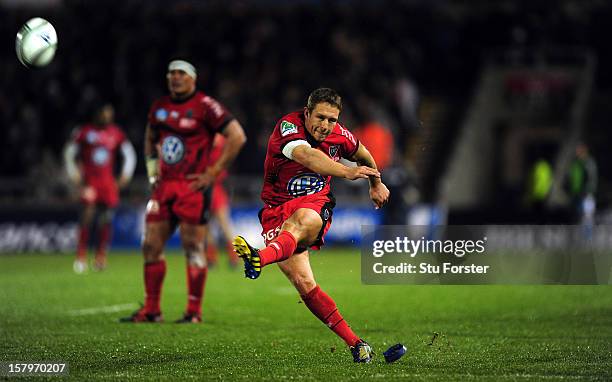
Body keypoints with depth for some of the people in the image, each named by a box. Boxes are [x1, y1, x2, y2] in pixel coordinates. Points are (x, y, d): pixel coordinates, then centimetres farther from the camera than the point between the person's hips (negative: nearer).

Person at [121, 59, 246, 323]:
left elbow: (237, 136, -11)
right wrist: (152, 168, 17)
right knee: (151, 247, 4)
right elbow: (150, 138, 32)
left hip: (192, 187, -7)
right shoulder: (159, 107, 12)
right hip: (164, 186, 7)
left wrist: (213, 172, -11)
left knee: (193, 248, -4)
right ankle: (151, 310, 12)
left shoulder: (204, 106, -9)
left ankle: (194, 312, 3)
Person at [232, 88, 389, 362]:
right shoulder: (289, 126, -15)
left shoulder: (339, 136, 1)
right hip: (276, 209, -1)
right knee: (303, 283, -17)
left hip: (315, 205, 1)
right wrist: (347, 172, -51)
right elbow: (306, 155, -38)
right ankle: (354, 343, -13)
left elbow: (362, 154, 26)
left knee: (302, 220, -40)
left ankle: (260, 258, -71)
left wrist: (376, 183, 40)